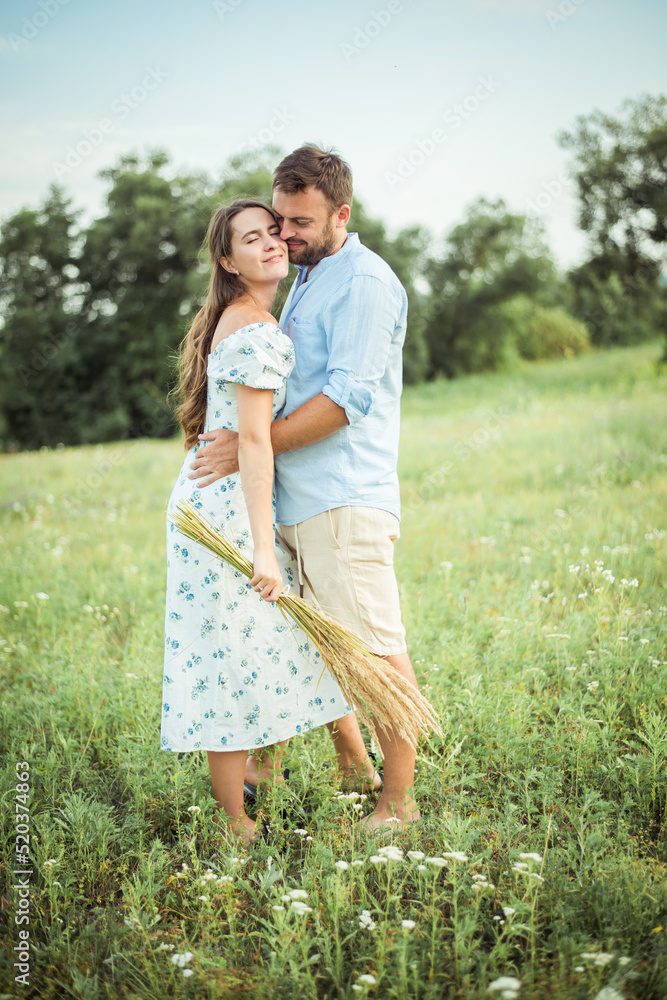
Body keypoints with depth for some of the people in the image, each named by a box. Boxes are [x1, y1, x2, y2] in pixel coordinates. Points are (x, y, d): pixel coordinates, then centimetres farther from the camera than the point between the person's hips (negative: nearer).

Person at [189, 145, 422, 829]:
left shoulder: (364, 281, -10)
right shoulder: (307, 279, 20)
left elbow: (347, 398, -19)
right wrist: (231, 434, 18)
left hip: (346, 502, -10)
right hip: (295, 501, 10)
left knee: (378, 653, -4)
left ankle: (398, 804, 5)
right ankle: (351, 762, 32)